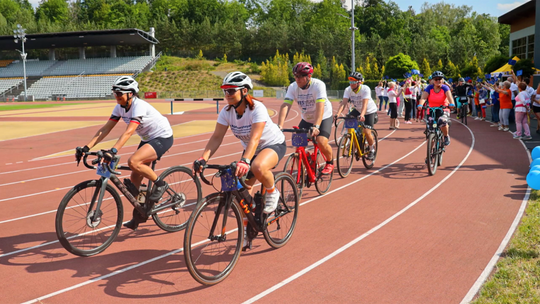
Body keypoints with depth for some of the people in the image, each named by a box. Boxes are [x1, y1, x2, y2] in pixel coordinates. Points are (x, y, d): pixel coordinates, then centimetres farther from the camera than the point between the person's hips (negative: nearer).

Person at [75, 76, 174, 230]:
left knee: (133, 162, -30)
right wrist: (86, 147, -17)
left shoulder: (139, 106, -27)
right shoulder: (120, 107, -4)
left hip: (163, 138, -8)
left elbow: (129, 132, -39)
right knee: (134, 179, 6)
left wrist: (113, 151, -50)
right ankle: (139, 215, 20)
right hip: (147, 139, 8)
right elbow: (105, 129, -8)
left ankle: (160, 184, -9)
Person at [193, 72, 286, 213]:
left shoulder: (257, 109, -29)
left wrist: (244, 161, -54)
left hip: (274, 144, -6)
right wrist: (203, 159, -33)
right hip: (250, 149, 6)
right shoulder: (226, 112, -13)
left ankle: (272, 192, -7)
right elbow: (216, 138, -18)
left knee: (258, 167, -37)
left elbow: (254, 138, -40)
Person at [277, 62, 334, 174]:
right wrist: (280, 125, -39)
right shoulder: (293, 87, -16)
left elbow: (320, 106, -38)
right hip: (306, 119, 5)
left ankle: (330, 162, 7)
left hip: (324, 117, -4)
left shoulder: (318, 85, -28)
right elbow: (285, 105, -25)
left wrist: (316, 126, -50)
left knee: (322, 142, -23)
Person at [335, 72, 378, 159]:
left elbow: (365, 104, -42)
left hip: (370, 111, -5)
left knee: (366, 132, -17)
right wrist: (337, 114, -44)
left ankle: (372, 149, 11)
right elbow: (343, 103, -28)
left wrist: (362, 115, -58)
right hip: (357, 110, 5)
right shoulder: (348, 90, -18)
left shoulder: (365, 89, -30)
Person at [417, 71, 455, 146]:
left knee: (442, 121, -35)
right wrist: (420, 105, -42)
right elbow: (423, 97, -20)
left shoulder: (445, 88, -7)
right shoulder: (429, 88, -5)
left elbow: (449, 96, -24)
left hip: (443, 111, -2)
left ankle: (446, 136, -6)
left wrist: (451, 104, -46)